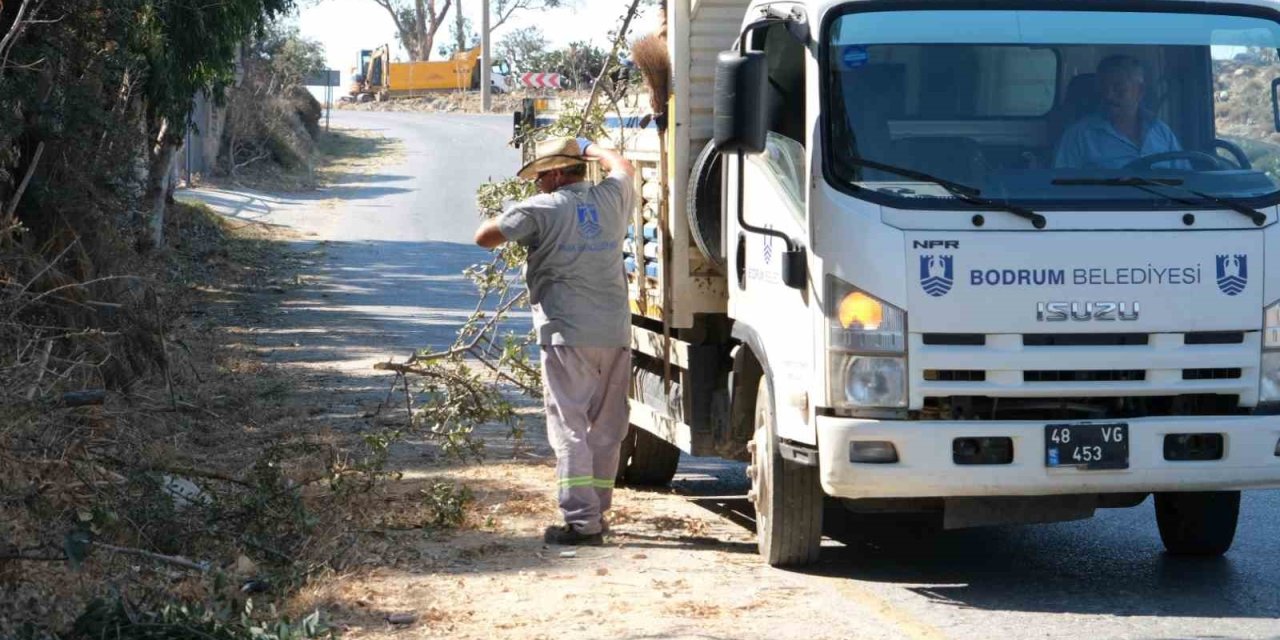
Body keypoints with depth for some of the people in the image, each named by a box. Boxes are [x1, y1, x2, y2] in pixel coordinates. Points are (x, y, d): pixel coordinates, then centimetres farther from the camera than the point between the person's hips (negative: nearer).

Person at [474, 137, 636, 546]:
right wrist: (589, 148, 48)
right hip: (615, 332, 5)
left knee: (569, 428, -5)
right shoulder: (610, 199, 10)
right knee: (606, 428, 13)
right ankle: (596, 513, 19)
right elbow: (623, 167, 34)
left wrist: (510, 225, 17)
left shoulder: (543, 209, -5)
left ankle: (581, 521, -12)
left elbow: (484, 237, -3)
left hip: (567, 333, -5)